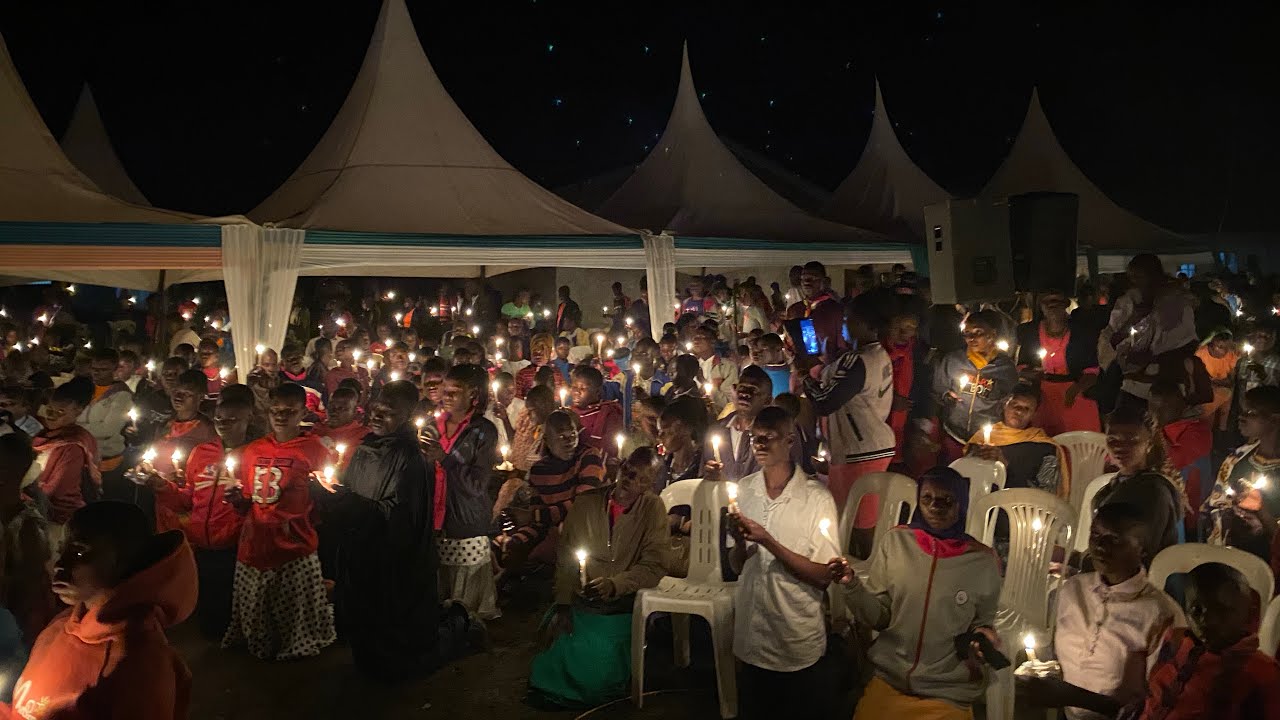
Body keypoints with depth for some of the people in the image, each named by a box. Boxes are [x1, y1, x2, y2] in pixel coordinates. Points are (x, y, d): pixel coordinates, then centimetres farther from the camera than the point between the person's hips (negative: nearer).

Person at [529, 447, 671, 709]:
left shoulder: (653, 508, -8)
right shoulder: (586, 502, -2)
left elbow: (654, 567, -11)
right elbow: (565, 558, 4)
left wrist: (613, 585, -25)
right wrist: (562, 605, -4)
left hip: (622, 609, -2)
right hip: (578, 605, 3)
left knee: (599, 677, -15)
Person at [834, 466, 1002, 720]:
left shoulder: (983, 561, -7)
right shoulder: (895, 542, -5)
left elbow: (982, 623, 7)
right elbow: (877, 617, -1)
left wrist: (983, 633, -14)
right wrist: (852, 585, -18)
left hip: (949, 693, -1)